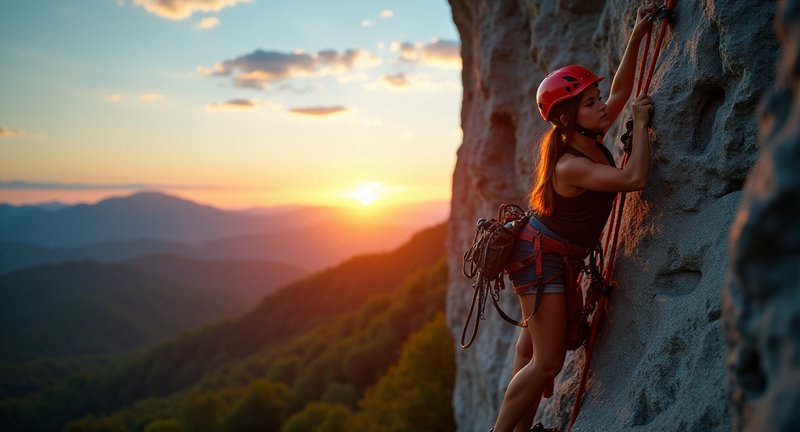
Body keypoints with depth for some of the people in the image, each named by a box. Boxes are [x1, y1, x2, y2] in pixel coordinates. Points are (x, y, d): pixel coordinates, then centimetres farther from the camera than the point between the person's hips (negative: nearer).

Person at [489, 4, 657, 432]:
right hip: (542, 257, -10)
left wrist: (637, 35, -2)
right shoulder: (570, 166, -27)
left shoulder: (591, 141, -3)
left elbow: (620, 91, 5)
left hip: (560, 257, 10)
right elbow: (635, 178, -35)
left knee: (533, 347, 17)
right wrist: (641, 122, -23)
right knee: (547, 361, -7)